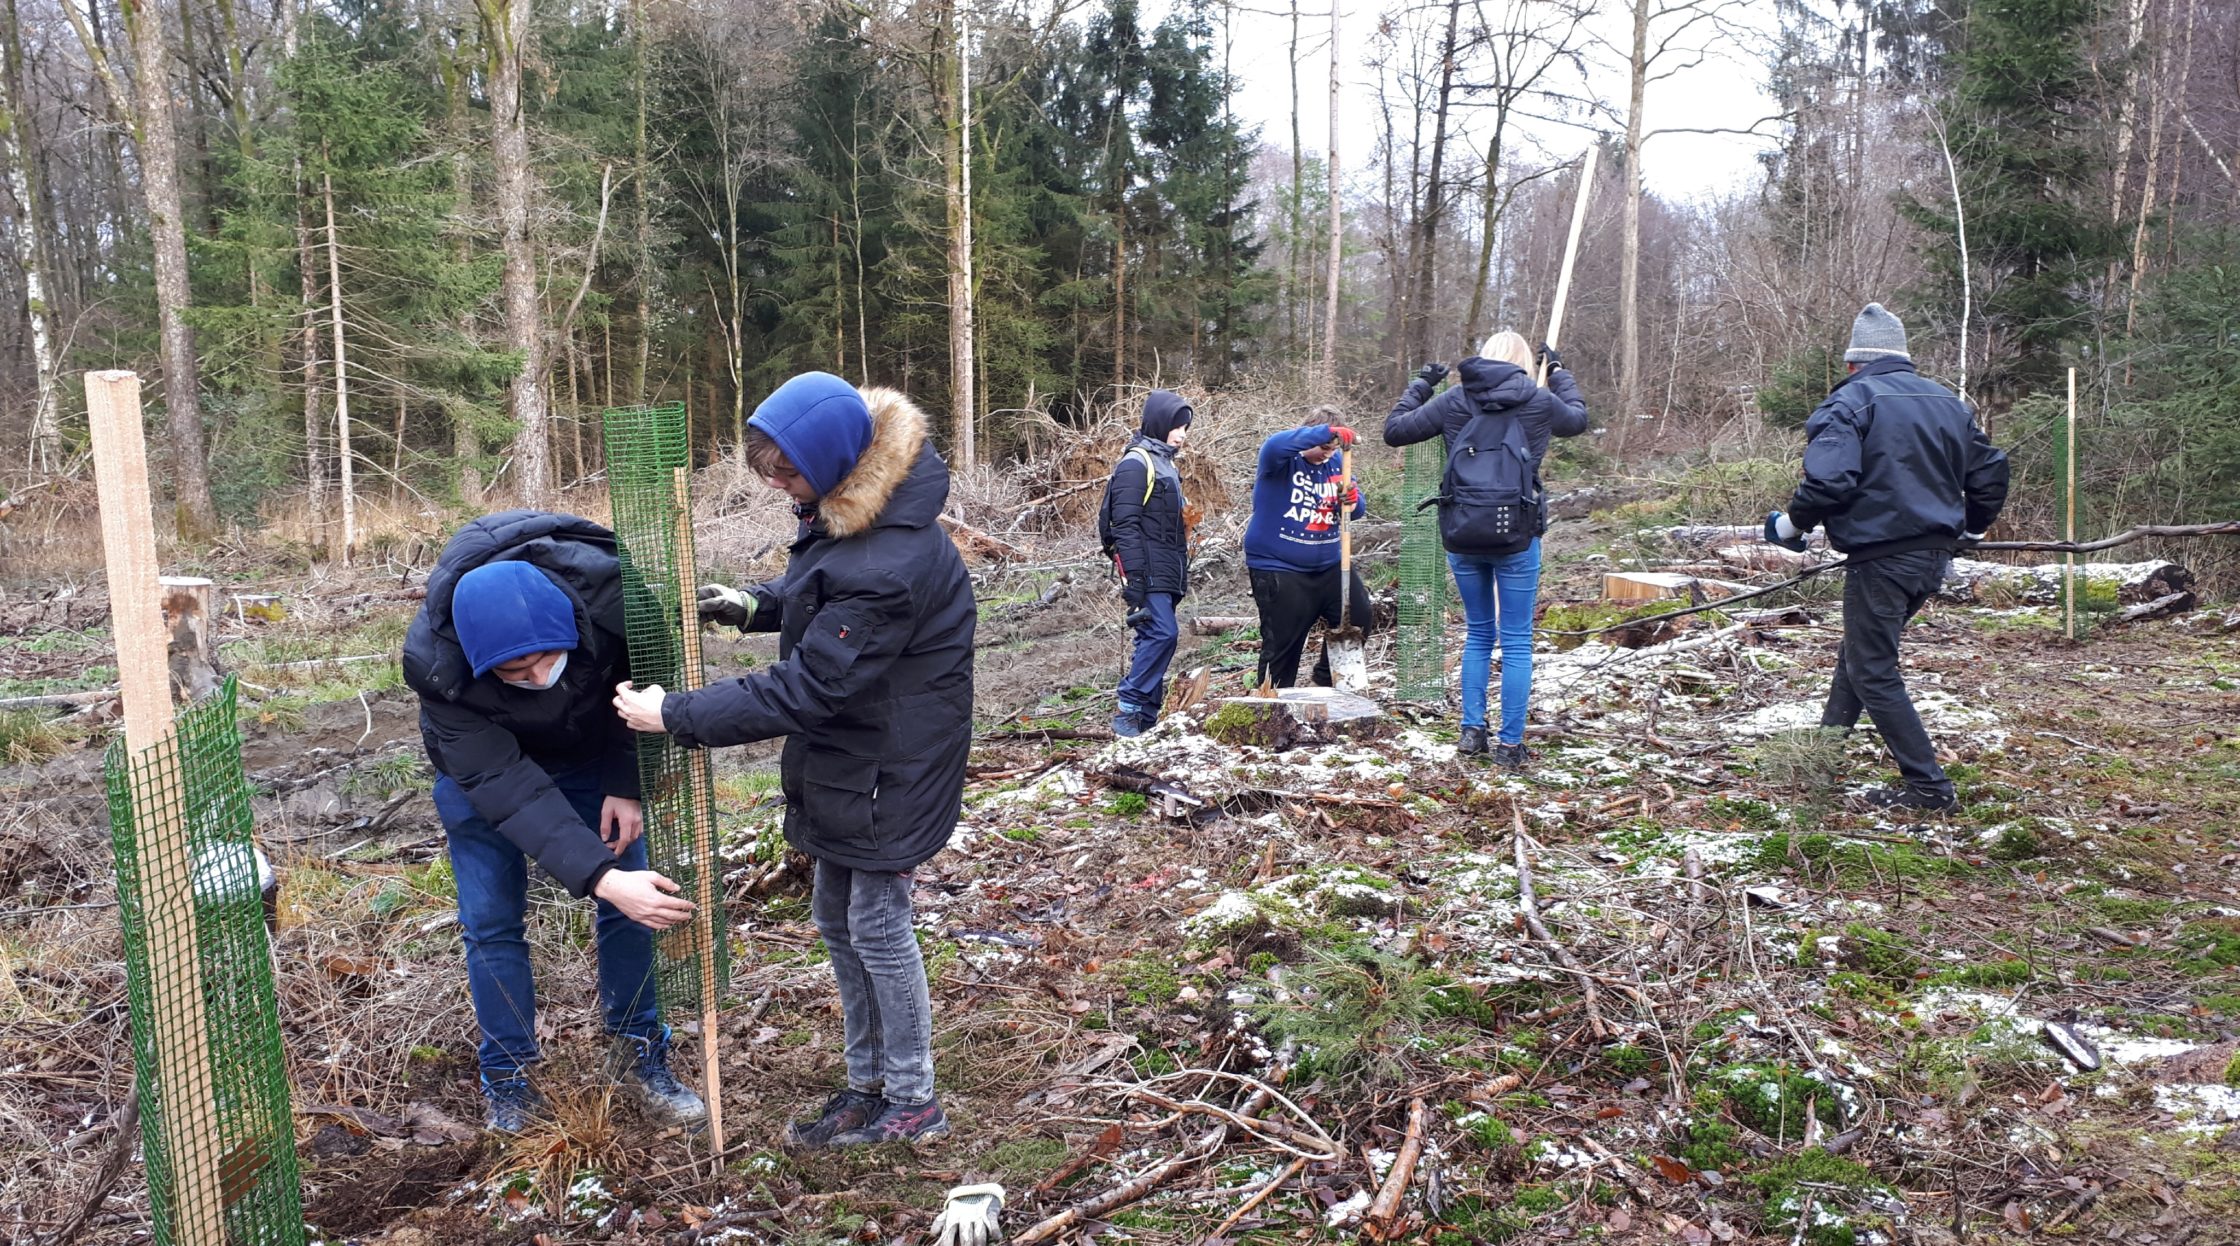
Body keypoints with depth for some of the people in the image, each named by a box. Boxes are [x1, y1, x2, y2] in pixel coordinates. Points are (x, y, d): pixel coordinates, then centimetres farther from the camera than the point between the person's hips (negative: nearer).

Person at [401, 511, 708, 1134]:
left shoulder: (609, 591, -37)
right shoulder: (436, 664, -38)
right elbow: (505, 785, -38)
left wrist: (626, 785, -20)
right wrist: (600, 878, -47)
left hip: (593, 754, 2)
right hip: (483, 764, -1)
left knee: (632, 907, 1)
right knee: (492, 923, 0)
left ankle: (638, 1053, 19)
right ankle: (508, 1076, 19)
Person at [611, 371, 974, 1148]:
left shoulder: (889, 566, -32)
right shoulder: (846, 511, -2)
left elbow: (808, 690, -28)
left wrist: (676, 716, -22)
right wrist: (757, 605, 1)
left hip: (888, 770, -10)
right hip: (844, 757, 10)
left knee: (877, 925, 4)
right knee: (837, 918, 18)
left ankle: (912, 1104, 23)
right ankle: (868, 1084, 35)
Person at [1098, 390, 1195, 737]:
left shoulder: (1164, 462, 20)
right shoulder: (1136, 463, -10)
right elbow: (1126, 524, -17)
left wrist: (1182, 574, 22)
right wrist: (1133, 578, -22)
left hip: (1167, 574, 9)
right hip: (1148, 573, -9)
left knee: (1152, 639, 8)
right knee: (1162, 633, -18)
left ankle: (1146, 717, 10)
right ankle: (1128, 710, -13)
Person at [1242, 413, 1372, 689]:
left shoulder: (1336, 462, 8)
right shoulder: (1283, 459, -11)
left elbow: (1357, 510, 8)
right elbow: (1274, 446, -37)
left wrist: (1353, 500, -18)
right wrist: (1328, 432, -45)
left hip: (1329, 565, 6)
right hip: (1278, 569, -6)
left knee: (1359, 616, 6)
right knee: (1282, 644, -3)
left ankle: (1328, 676, 28)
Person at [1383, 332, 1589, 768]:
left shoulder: (1453, 400, 4)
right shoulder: (1538, 401, 2)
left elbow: (1394, 430, 11)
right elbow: (1577, 419, 24)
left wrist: (1420, 383, 23)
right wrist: (1560, 371, 37)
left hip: (1462, 536, 2)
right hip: (1515, 537, -2)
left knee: (1479, 633, 19)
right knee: (1516, 641, 6)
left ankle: (1472, 729, 16)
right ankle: (1510, 745, 8)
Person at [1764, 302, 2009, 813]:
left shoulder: (1851, 401, -9)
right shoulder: (1949, 402, 13)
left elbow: (1828, 479, -23)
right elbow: (1989, 473, 16)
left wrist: (1792, 524, -6)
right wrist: (1969, 528, 33)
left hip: (1880, 556, -8)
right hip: (1935, 557, 8)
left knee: (1873, 673, 0)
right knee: (1859, 652, 21)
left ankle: (1928, 786, 0)